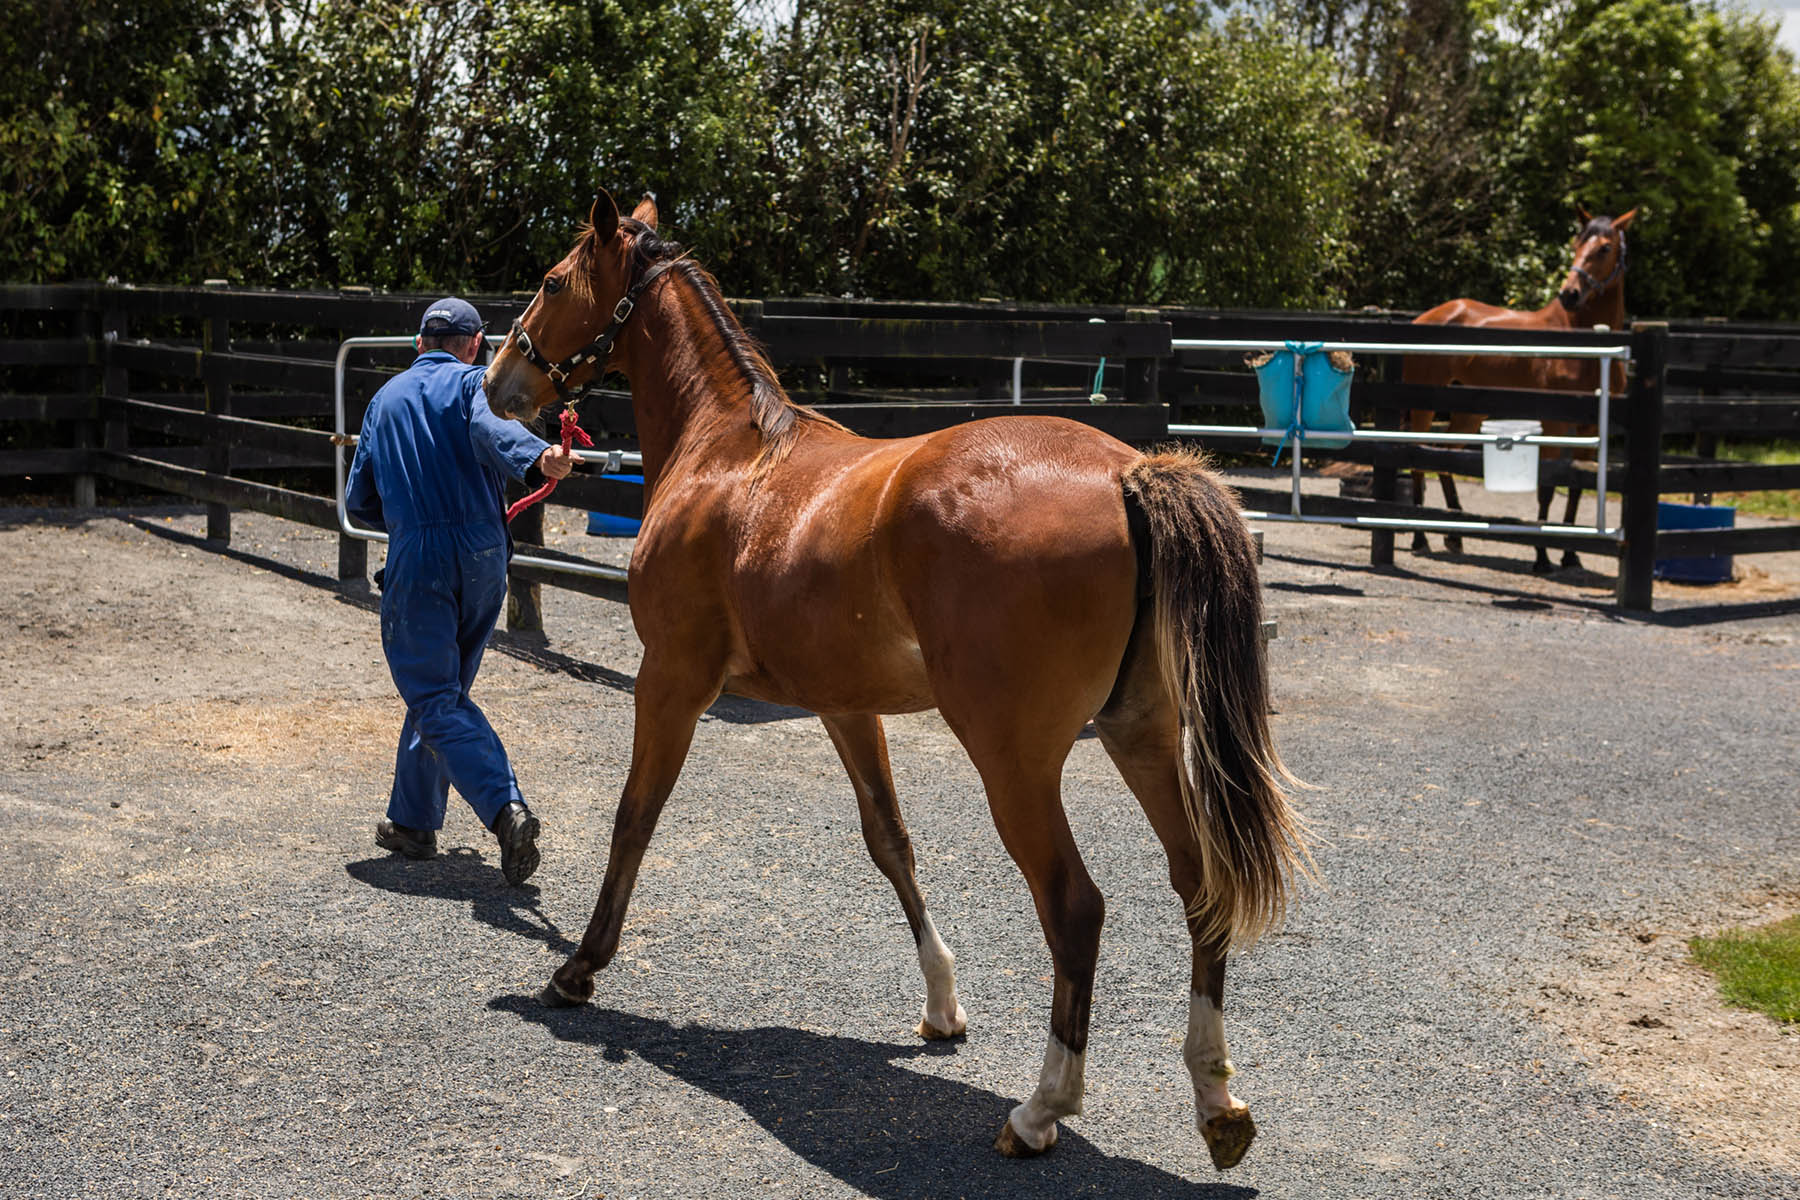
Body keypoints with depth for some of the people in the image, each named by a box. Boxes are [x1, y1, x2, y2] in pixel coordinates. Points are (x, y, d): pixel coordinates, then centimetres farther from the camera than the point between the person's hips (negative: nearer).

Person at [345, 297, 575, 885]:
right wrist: (538, 455, -40)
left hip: (416, 560, 0)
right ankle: (412, 821, 24)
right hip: (483, 555, 0)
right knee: (442, 688, 17)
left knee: (436, 698, -5)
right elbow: (490, 426, -21)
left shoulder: (386, 398, 18)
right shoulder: (474, 380, 6)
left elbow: (359, 500, 19)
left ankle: (506, 808, -27)